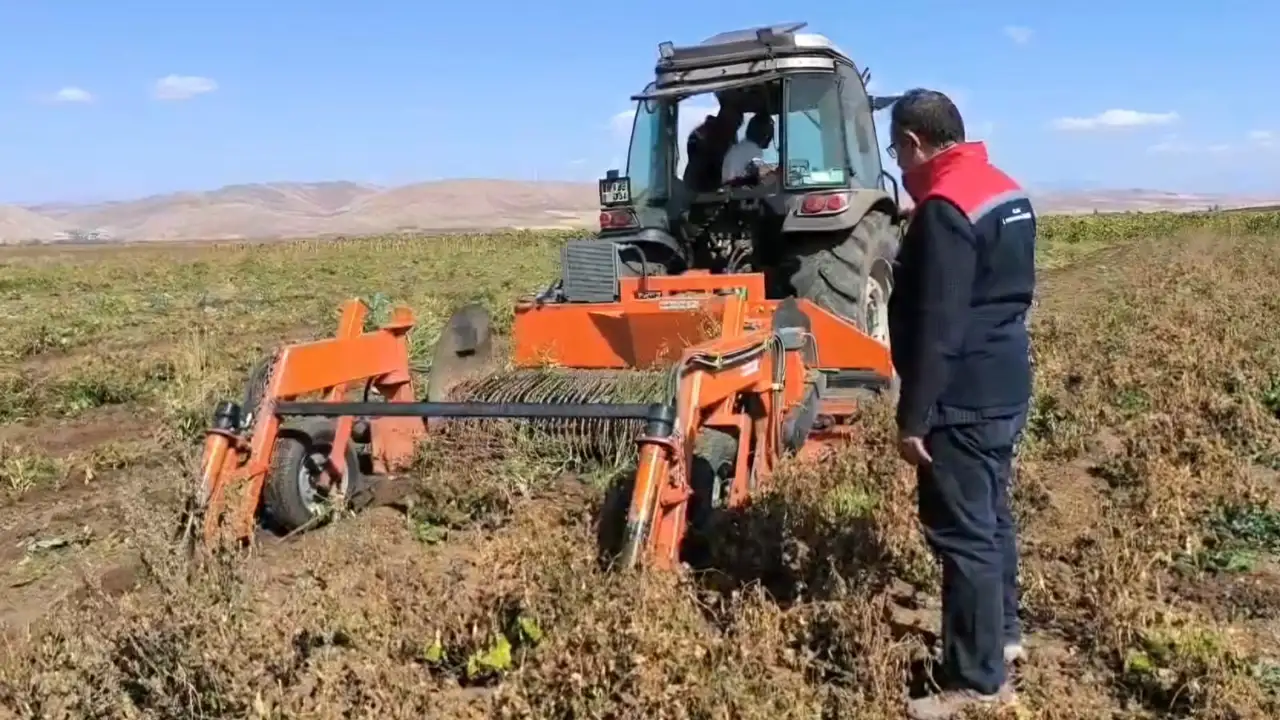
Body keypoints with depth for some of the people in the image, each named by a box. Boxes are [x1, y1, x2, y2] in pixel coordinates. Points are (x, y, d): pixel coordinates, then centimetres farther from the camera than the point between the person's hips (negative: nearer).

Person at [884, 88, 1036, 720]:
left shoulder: (944, 208, -19)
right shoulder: (1005, 191, 11)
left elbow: (934, 327, -23)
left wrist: (913, 417, -19)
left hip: (964, 397, -10)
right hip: (1005, 382, 10)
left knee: (962, 532, -2)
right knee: (990, 513, 22)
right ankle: (1002, 632, 38)